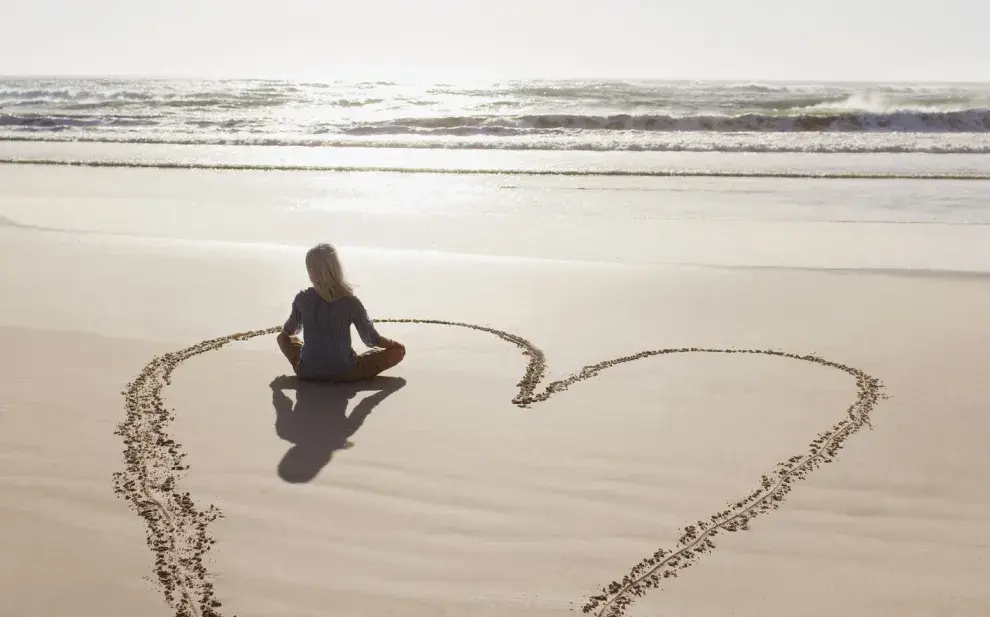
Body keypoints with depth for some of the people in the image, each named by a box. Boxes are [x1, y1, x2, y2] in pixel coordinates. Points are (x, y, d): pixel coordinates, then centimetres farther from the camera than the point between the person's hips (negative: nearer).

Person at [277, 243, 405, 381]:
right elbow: (373, 340, -6)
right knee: (399, 350, 5)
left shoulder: (302, 299, -6)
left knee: (283, 338, 32)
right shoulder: (350, 302, -15)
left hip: (308, 371, 5)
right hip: (343, 373, -4)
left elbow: (289, 331, 13)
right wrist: (393, 344, 14)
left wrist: (284, 330, 37)